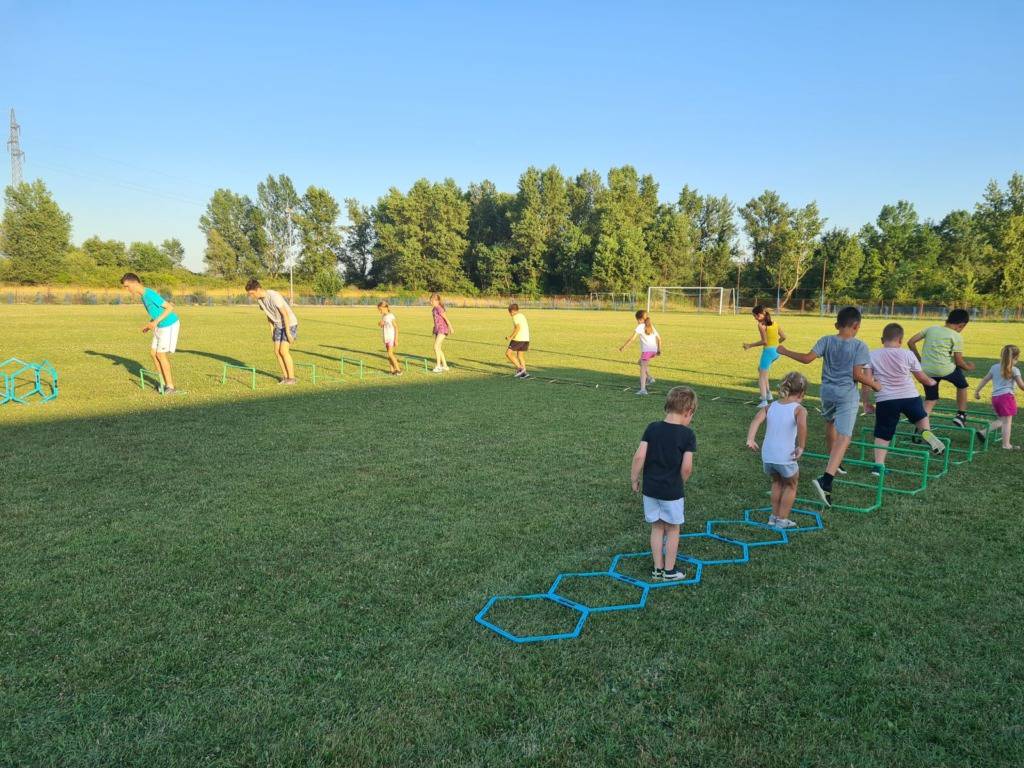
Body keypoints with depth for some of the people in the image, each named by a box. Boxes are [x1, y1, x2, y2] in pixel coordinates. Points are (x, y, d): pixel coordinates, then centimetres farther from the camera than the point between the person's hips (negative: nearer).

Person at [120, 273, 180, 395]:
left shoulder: (150, 294, -21)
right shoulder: (143, 295, 8)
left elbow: (170, 307, -23)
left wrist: (156, 322, -26)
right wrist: (149, 325, 10)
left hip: (170, 325, -9)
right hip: (161, 327, 9)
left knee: (161, 354, -7)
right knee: (153, 353, 9)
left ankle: (171, 387, -1)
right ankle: (165, 383, 16)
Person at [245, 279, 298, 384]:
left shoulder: (274, 296, -27)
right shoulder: (259, 299, -2)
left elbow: (285, 314, -25)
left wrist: (288, 332, -23)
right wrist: (272, 330, 11)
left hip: (290, 324, -8)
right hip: (278, 325, 8)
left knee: (283, 351, -13)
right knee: (277, 351, 2)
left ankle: (292, 378, -4)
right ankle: (285, 377, 10)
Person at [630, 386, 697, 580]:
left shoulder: (652, 428, -3)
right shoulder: (688, 434, -12)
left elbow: (639, 456, -9)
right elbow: (687, 467, -16)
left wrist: (634, 479, 3)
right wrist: (679, 483, 3)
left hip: (650, 489, 3)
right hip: (673, 491, -3)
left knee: (657, 528, 16)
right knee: (672, 530, 14)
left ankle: (658, 568, 25)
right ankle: (669, 571, 24)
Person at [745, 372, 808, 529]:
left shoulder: (770, 407, 7)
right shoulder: (799, 409, -6)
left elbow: (757, 420, -10)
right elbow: (802, 425, -27)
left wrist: (750, 439, -17)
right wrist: (801, 447, -20)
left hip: (767, 456, 4)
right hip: (785, 458, -4)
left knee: (777, 482, 30)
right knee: (791, 485, 23)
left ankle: (774, 516, 35)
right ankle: (782, 519, 26)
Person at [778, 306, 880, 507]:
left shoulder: (826, 341, -2)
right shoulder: (859, 345, -8)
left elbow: (807, 358, -11)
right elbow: (858, 375, -11)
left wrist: (785, 352, 2)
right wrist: (875, 385, 5)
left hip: (827, 391, 4)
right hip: (847, 394, -4)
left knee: (830, 423, 31)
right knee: (844, 437, -10)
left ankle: (835, 463, 49)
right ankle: (826, 479, -27)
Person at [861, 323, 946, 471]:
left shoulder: (872, 355, 1)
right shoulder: (908, 354, 2)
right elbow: (921, 377, 14)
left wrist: (866, 402, 9)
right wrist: (931, 382, 36)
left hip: (885, 400, -1)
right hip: (909, 397, 1)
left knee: (882, 435, 7)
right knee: (920, 416, 32)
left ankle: (879, 465, -3)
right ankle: (926, 432, 4)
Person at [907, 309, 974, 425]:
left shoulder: (931, 328, 11)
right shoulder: (957, 336, -2)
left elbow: (911, 342, 9)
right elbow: (958, 360, -5)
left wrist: (919, 359, 17)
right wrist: (968, 367, 16)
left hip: (926, 370, 4)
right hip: (945, 369, -4)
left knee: (930, 399, 16)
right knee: (962, 385, 27)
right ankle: (961, 415, 32)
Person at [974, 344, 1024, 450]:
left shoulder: (994, 367, 11)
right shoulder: (1014, 370, -3)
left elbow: (984, 380, 15)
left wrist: (977, 391, 24)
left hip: (995, 397, 6)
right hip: (1007, 396, -6)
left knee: (1002, 420, 18)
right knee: (1007, 421, -1)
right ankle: (1006, 444, 0)